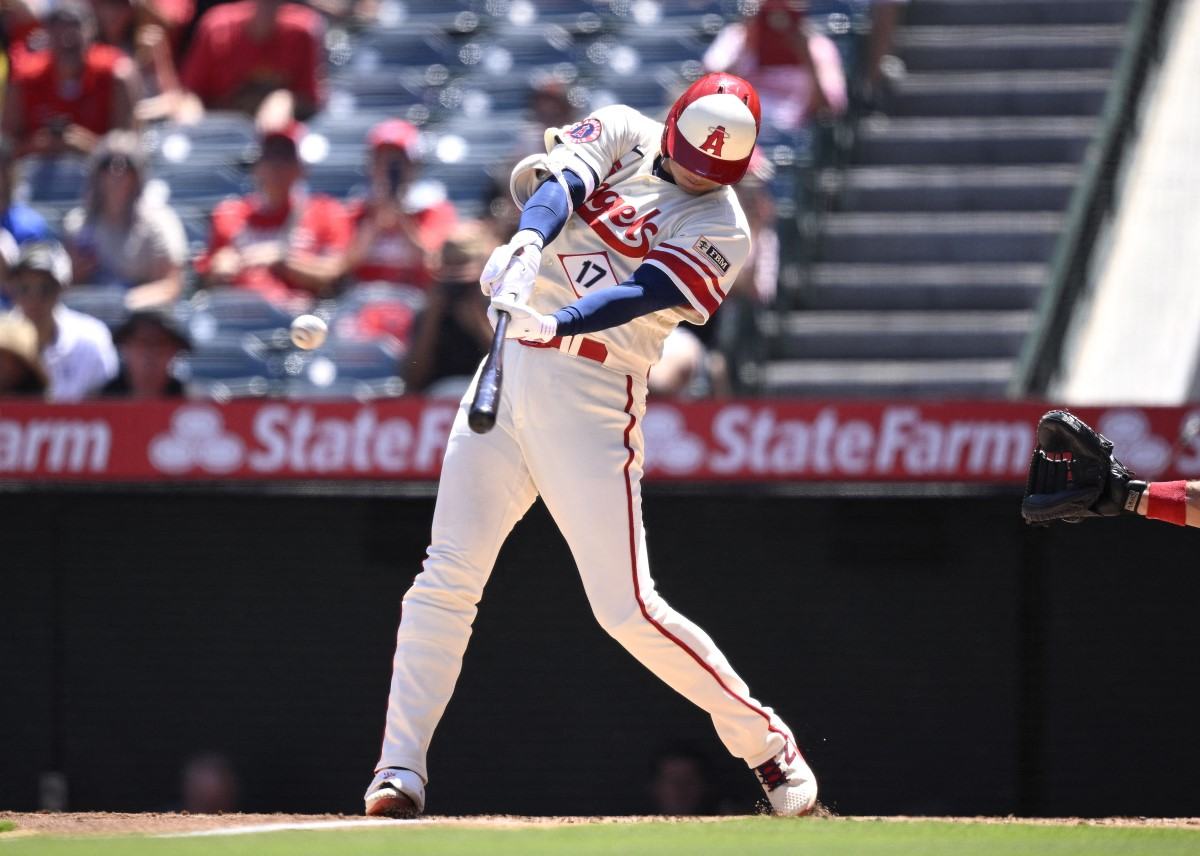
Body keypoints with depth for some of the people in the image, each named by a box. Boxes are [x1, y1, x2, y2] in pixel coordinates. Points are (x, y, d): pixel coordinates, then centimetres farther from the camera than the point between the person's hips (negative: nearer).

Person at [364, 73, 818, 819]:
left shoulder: (721, 232, -3)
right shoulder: (621, 134, 8)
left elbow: (639, 295, -18)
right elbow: (561, 181, -12)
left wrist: (555, 324, -36)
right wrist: (528, 242, -34)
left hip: (592, 400, -4)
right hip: (510, 371, 4)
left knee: (626, 607, -8)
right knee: (447, 578, -4)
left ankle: (765, 744, 8)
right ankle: (401, 771, -1)